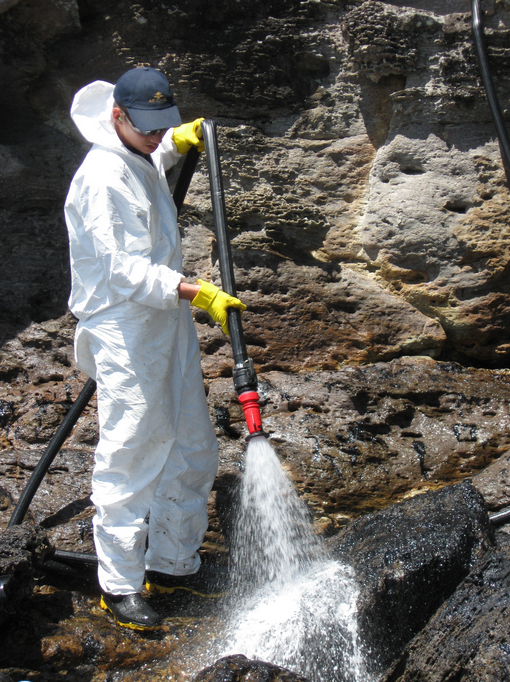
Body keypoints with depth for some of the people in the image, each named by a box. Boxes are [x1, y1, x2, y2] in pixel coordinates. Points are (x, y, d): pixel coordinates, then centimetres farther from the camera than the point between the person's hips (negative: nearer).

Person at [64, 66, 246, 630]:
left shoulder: (144, 159, 11)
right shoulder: (102, 178, -18)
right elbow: (124, 269, -25)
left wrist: (178, 143, 21)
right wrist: (199, 293, -29)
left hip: (169, 322, 10)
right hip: (124, 334, -10)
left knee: (192, 450, 14)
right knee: (130, 457, -4)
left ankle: (170, 563, 28)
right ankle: (119, 585, 11)